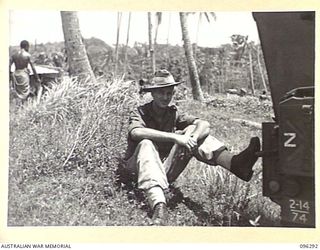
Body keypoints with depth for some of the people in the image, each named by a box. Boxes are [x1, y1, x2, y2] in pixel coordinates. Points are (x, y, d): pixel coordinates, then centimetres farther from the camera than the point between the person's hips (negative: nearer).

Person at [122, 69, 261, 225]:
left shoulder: (174, 114, 6)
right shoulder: (139, 113, -5)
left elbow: (204, 125, -10)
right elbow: (136, 132, -30)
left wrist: (191, 138, -32)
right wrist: (175, 137, -38)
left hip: (166, 171, 3)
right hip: (138, 170, -3)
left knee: (192, 129, -11)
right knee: (146, 145, -35)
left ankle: (234, 163, -36)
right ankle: (158, 205, -55)